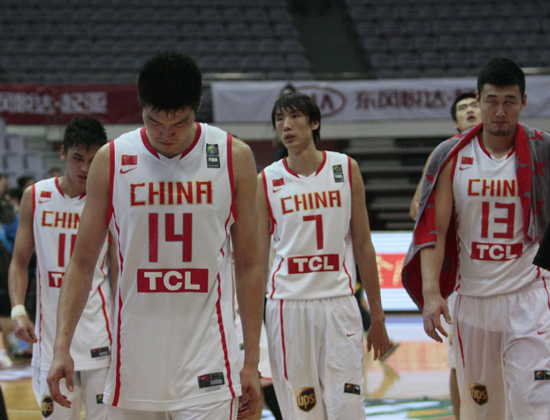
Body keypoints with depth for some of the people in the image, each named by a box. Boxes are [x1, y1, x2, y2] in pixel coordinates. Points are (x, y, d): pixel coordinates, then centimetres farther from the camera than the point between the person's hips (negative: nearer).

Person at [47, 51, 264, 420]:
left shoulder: (234, 158, -1)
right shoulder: (111, 161, 0)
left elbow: (248, 265, 3)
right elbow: (82, 262, 4)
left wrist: (252, 361, 1)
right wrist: (62, 345, -7)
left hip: (207, 362, -2)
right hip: (134, 358, 2)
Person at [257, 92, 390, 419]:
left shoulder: (346, 169, 5)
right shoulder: (267, 181, 3)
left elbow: (363, 247, 9)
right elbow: (258, 260, 6)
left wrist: (377, 317, 8)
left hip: (339, 303, 0)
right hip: (288, 304, 0)